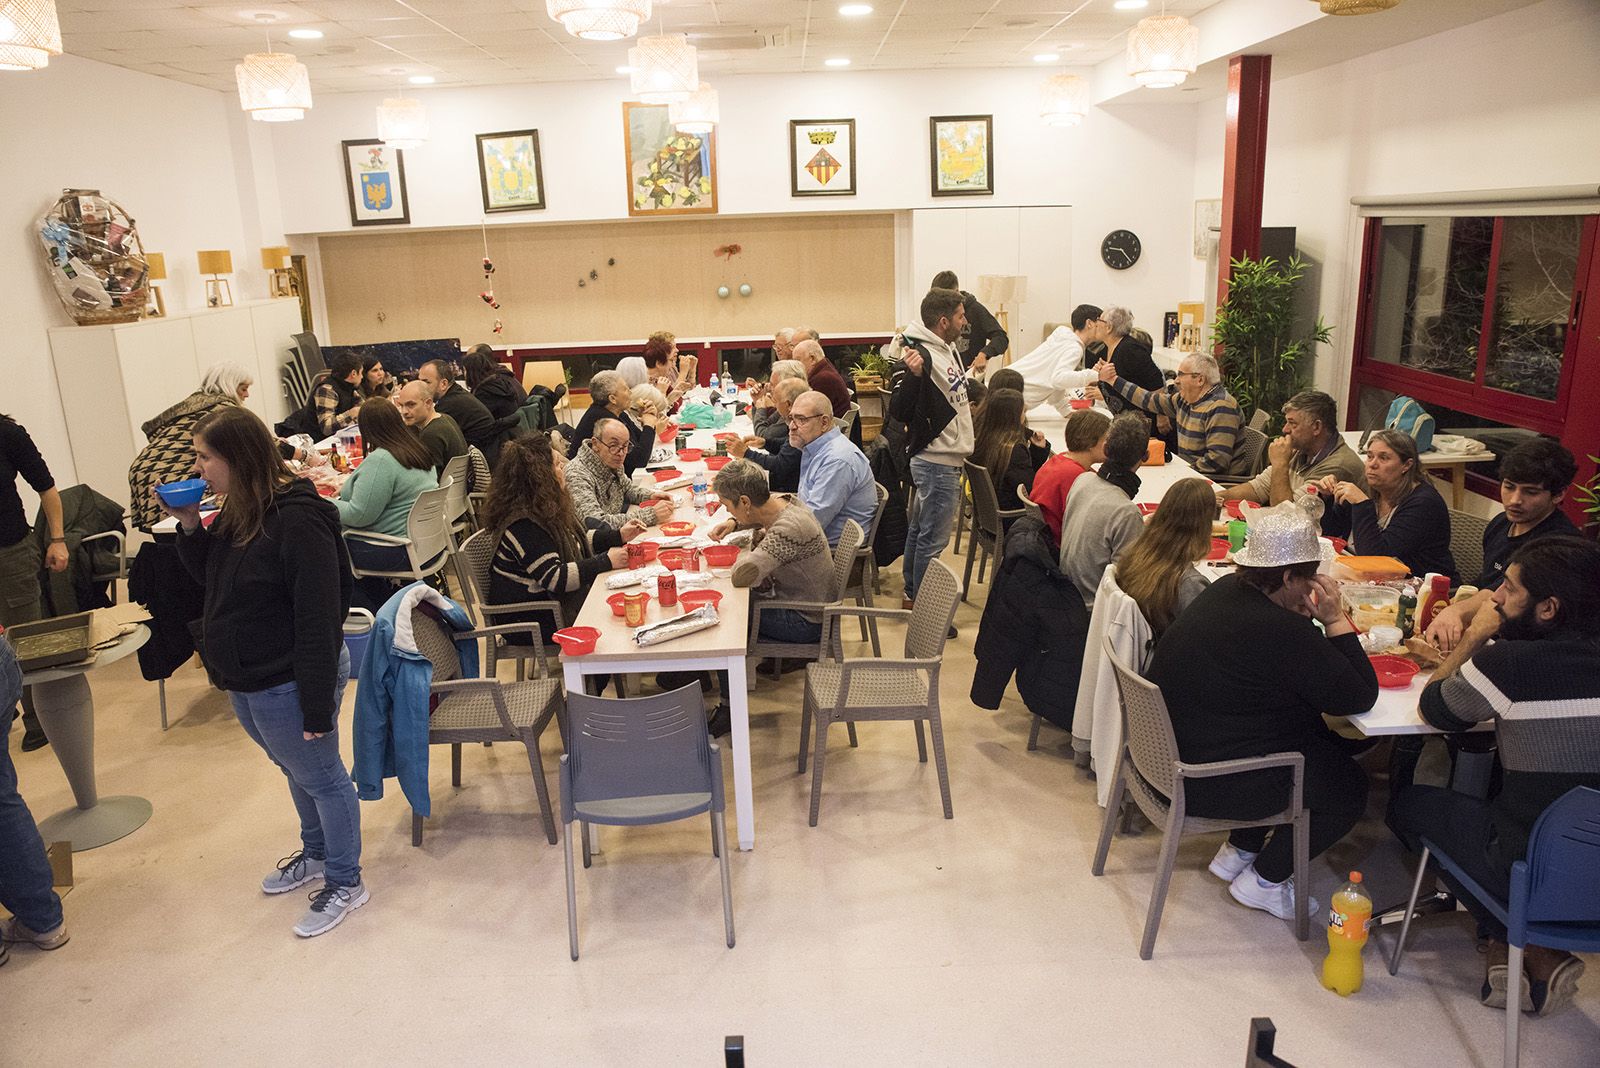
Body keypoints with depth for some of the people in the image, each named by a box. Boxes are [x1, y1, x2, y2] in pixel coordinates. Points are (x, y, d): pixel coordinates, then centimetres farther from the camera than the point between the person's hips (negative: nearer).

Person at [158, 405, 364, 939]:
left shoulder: (297, 520, -25)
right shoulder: (237, 512, 4)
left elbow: (319, 620, -26)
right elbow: (211, 577, 17)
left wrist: (317, 705, -25)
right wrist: (190, 527, -1)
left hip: (286, 683, -9)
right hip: (246, 681, 9)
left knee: (320, 778, 7)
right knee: (296, 770, 26)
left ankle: (345, 882, 25)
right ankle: (316, 853, 47)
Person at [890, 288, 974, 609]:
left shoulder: (948, 349, 9)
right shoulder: (919, 355, -20)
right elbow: (899, 411, -24)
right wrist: (912, 375, -38)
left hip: (948, 459, 10)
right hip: (936, 463, -10)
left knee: (920, 528, 19)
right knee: (933, 539, -3)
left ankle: (912, 594, 31)